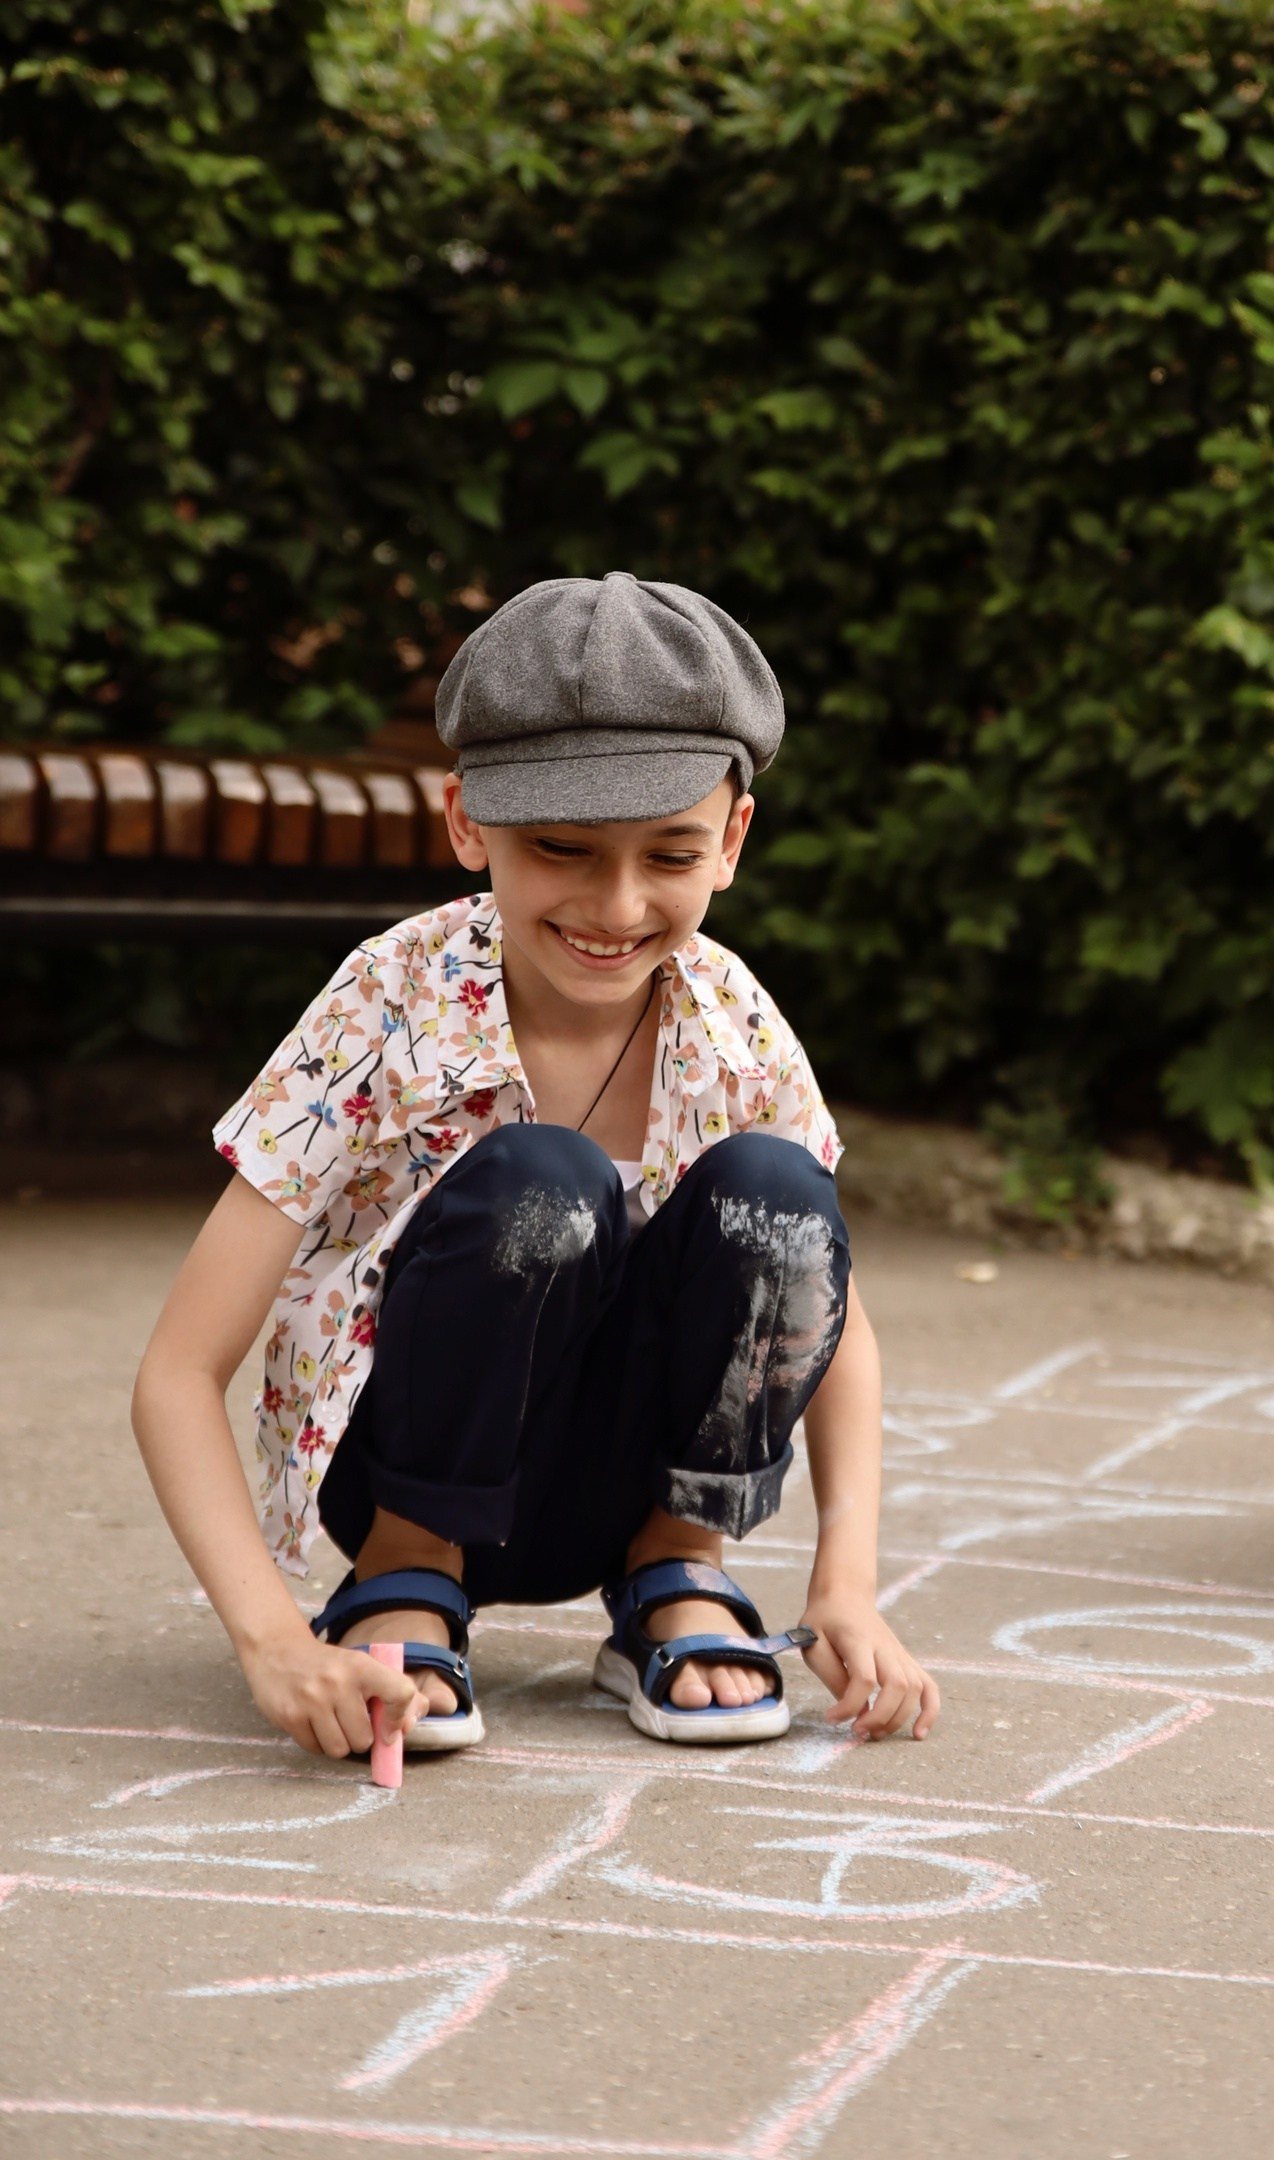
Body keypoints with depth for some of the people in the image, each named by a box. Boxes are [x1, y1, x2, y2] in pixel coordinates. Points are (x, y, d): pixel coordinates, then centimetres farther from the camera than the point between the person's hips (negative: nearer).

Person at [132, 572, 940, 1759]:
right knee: (538, 1181, -32)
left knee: (772, 1194, -25)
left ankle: (677, 1574, -3)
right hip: (419, 1469, -3)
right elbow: (178, 1375, -23)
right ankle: (406, 1577, -10)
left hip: (614, 1482, 3)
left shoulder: (732, 1028, -12)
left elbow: (830, 1323, 3)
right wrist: (272, 1640, -40)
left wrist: (847, 1584, -16)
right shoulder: (390, 1013, -21)